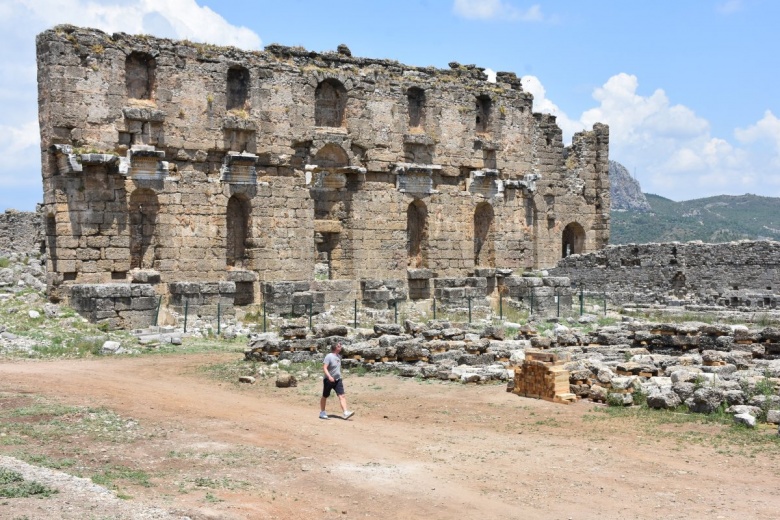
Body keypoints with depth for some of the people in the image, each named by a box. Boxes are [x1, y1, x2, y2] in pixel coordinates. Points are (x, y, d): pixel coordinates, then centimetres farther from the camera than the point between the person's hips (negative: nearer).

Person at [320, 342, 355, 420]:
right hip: (328, 380, -6)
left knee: (342, 396, -9)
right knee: (325, 396, 9)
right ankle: (322, 413, 24)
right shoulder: (329, 356, -14)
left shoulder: (339, 356, 9)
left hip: (337, 380, 6)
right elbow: (324, 368, -21)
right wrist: (329, 376, -33)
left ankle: (345, 413, -17)